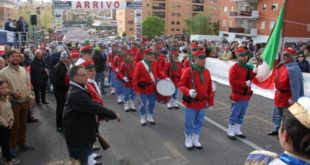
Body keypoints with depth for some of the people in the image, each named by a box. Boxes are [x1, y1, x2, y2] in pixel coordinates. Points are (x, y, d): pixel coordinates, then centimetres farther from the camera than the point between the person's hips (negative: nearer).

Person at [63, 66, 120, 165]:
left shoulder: (77, 90, 6)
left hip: (82, 133, 10)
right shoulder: (76, 94, -28)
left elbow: (90, 106, 14)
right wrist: (113, 115, -21)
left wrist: (103, 115, 4)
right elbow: (94, 107, -30)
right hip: (77, 138, -10)